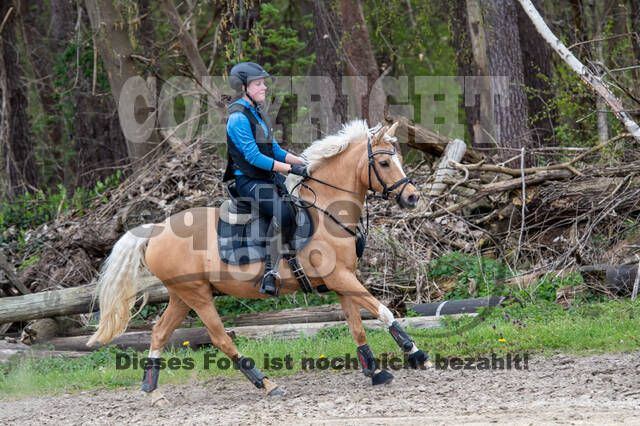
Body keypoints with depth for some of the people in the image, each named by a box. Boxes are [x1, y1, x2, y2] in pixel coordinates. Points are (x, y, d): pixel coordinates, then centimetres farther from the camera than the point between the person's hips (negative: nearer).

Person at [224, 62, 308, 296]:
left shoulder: (258, 114, 16)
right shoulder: (239, 118, -13)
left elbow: (275, 151, 19)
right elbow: (253, 157, -20)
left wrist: (303, 162, 5)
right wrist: (289, 168, -23)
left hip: (269, 178, 10)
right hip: (249, 181, -10)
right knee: (282, 211, -31)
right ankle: (270, 273, -31)